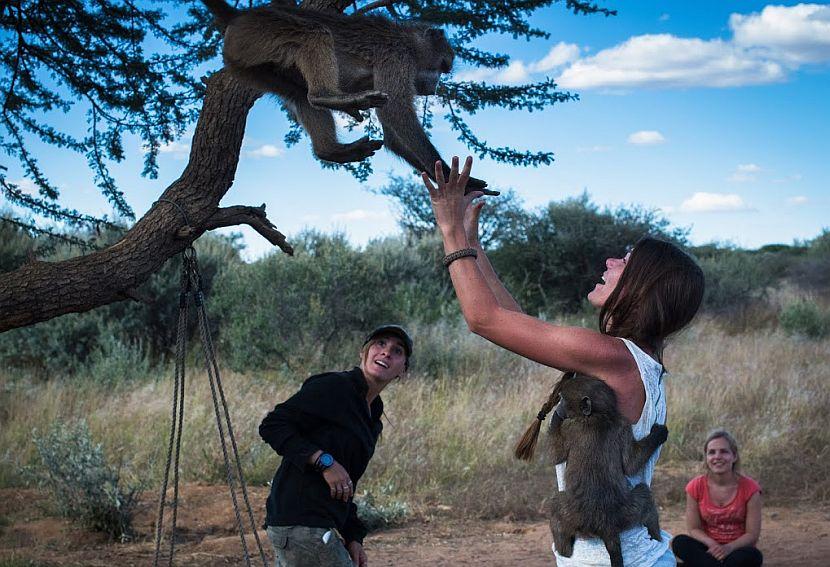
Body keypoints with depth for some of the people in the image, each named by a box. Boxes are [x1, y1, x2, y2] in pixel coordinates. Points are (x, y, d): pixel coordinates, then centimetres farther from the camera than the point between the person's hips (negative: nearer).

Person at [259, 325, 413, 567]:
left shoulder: (373, 420, 20)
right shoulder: (334, 386, -8)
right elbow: (271, 425, -14)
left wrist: (352, 538, 14)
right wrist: (324, 461, -19)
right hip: (301, 523, -10)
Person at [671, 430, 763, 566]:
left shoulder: (749, 488, -9)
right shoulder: (696, 487, -4)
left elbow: (752, 534, -7)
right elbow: (694, 529, -1)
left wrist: (729, 548, -26)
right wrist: (712, 544, -22)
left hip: (736, 550, -2)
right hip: (708, 550, 2)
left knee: (753, 556, -36)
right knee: (679, 542, -29)